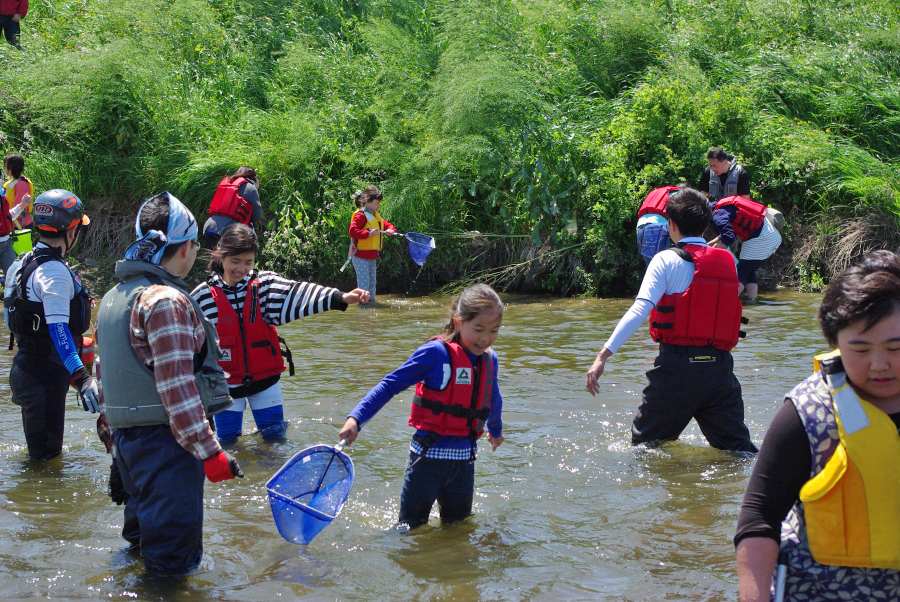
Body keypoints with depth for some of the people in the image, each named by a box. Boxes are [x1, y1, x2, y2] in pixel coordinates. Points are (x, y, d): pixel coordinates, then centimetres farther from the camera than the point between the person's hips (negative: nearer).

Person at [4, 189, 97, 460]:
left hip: (26, 365, 10)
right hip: (45, 374, -10)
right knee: (46, 457, -3)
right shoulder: (55, 272, -20)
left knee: (40, 453, 21)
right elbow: (58, 329, -31)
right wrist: (82, 378, -38)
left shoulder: (24, 263, 11)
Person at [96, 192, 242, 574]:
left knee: (143, 542, 21)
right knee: (172, 557, -4)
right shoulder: (166, 300, -16)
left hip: (126, 439, 9)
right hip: (165, 442, -9)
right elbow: (177, 388, -22)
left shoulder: (112, 298, 13)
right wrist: (209, 453, -20)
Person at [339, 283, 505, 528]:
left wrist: (495, 431, 45)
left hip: (465, 458, 6)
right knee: (411, 529, 1)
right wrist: (356, 419, -25)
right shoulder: (436, 354, -15)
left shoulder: (489, 359, 4)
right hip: (430, 454, -5)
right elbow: (390, 385, -14)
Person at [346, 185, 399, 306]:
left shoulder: (376, 216, 16)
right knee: (364, 280, -8)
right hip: (360, 255, -9)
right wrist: (368, 233, -28)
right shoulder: (361, 215, -14)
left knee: (372, 281, 15)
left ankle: (371, 299, 24)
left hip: (371, 255, 9)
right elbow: (352, 230, -24)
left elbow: (388, 225, 22)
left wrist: (390, 230, -1)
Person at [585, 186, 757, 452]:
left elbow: (640, 309, -15)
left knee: (647, 445, 12)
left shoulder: (667, 261, -5)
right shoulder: (728, 261, 9)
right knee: (737, 449, 9)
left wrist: (603, 355, -20)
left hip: (678, 364, -4)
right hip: (719, 364, 4)